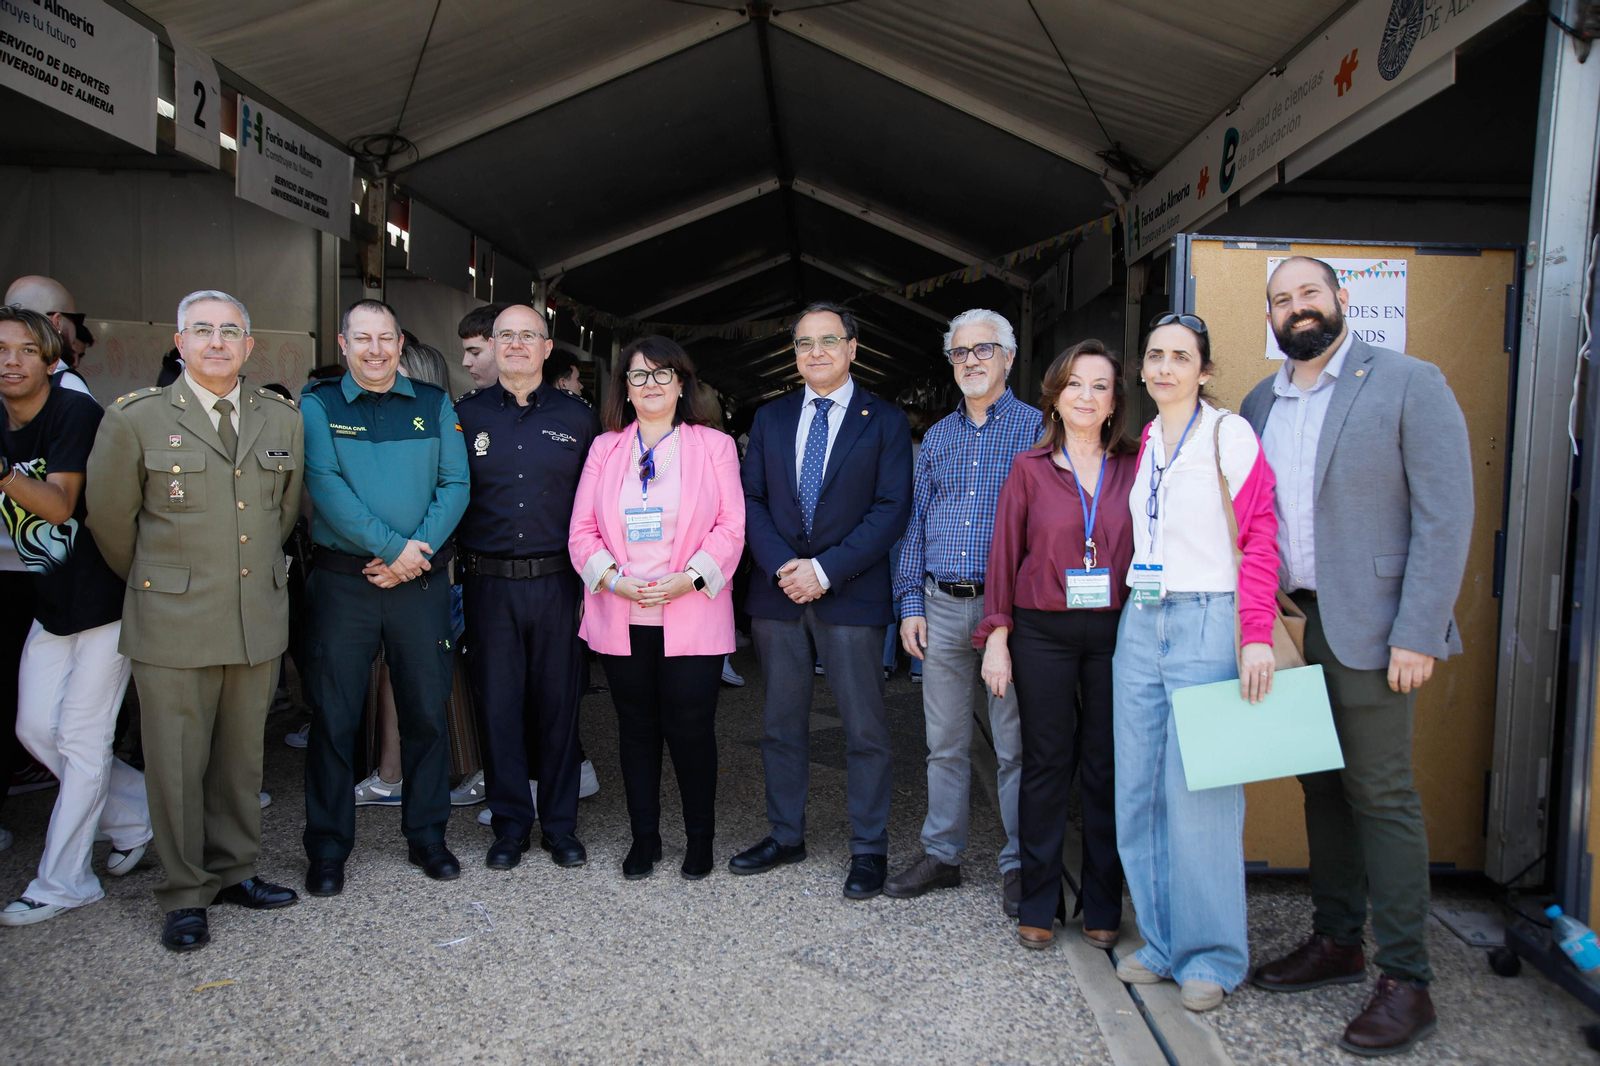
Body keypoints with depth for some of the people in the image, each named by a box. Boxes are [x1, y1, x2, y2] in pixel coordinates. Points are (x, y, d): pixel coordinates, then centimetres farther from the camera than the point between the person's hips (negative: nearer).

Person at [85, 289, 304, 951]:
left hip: (259, 618, 3)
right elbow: (109, 518, 5)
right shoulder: (136, 419, -3)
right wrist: (155, 582, 13)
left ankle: (234, 871, 29)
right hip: (174, 624, -3)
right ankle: (186, 896, 19)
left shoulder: (282, 420, 6)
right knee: (177, 764, 4)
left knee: (241, 756, 13)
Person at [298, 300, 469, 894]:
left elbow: (455, 485, 1)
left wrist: (419, 552, -12)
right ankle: (328, 849, 18)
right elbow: (325, 486, -9)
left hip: (422, 580, 2)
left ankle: (426, 835, 23)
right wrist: (393, 548, -16)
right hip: (342, 582, -1)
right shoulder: (318, 405, 4)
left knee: (426, 711, 8)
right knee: (334, 716, 4)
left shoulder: (434, 405, 9)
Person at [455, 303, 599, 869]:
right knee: (497, 705, 6)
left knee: (559, 704, 6)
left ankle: (560, 824, 20)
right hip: (489, 583, 0)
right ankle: (511, 825, 20)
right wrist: (448, 567, -2)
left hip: (556, 582, 0)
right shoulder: (466, 414, 7)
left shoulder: (577, 417, 6)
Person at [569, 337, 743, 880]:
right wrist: (612, 578, -9)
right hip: (620, 616, 3)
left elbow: (731, 527, -2)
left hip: (690, 616, -3)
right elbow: (582, 530, 7)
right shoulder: (605, 448, 11)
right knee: (636, 727, 11)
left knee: (690, 728, -2)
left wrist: (689, 578, -15)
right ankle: (644, 838, 25)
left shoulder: (714, 445, 4)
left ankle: (700, 839, 18)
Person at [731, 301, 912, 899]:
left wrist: (825, 570, -15)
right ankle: (785, 837, 26)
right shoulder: (770, 419, 12)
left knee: (865, 729, 1)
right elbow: (752, 501, 7)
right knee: (782, 724, 12)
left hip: (852, 596, -3)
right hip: (778, 592, 4)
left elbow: (891, 510, -7)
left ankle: (869, 850, 14)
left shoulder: (885, 422, 1)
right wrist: (781, 567, -10)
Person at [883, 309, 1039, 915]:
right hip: (942, 608, 4)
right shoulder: (937, 437, 14)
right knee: (945, 743, 11)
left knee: (1014, 745, 2)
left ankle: (1018, 865, 15)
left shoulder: (1036, 428, 1)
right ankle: (942, 854, 22)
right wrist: (911, 604, 7)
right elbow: (916, 522, 15)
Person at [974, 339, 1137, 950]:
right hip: (1043, 631, -1)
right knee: (1046, 766, 6)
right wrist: (996, 638, -1)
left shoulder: (1134, 468, 5)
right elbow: (1005, 554, 3)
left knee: (1108, 767, 7)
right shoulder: (1030, 468, 3)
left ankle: (1103, 907, 21)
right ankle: (1039, 905, 18)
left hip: (1116, 631, 1)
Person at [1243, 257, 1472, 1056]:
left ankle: (1405, 982, 10)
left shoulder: (1408, 384, -4)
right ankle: (1336, 943, 27)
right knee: (1322, 786, 13)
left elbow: (1445, 515, -9)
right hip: (1294, 624, 5)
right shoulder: (1258, 405, 12)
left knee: (1380, 794, -2)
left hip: (1368, 629, -5)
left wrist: (1418, 633, -15)